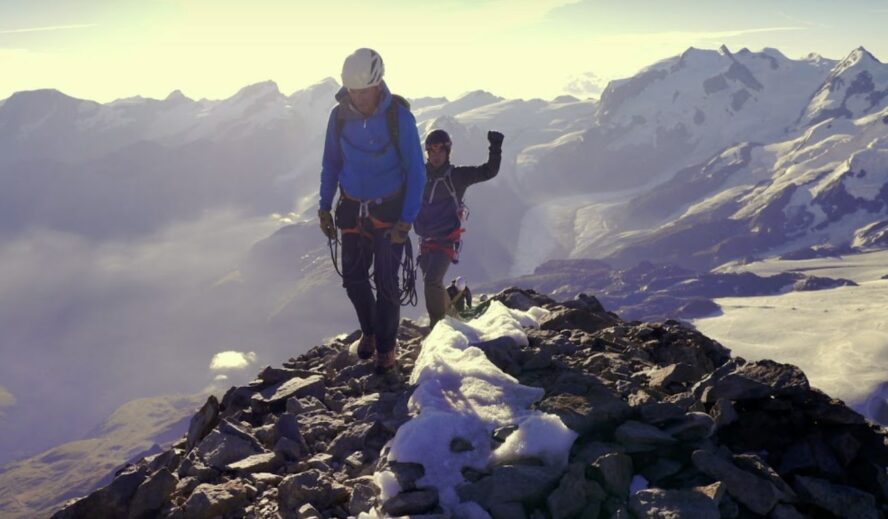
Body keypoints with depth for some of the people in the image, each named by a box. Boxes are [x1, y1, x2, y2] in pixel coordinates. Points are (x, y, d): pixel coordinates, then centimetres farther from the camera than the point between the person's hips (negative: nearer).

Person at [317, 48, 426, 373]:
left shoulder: (399, 116, -19)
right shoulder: (339, 116, -9)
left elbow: (415, 172, -13)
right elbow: (331, 164, 5)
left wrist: (407, 219, -17)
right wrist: (324, 208, 3)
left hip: (389, 211, -3)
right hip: (352, 209, 3)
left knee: (385, 282, -1)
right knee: (353, 278, 7)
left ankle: (386, 345, 19)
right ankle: (369, 330, 34)